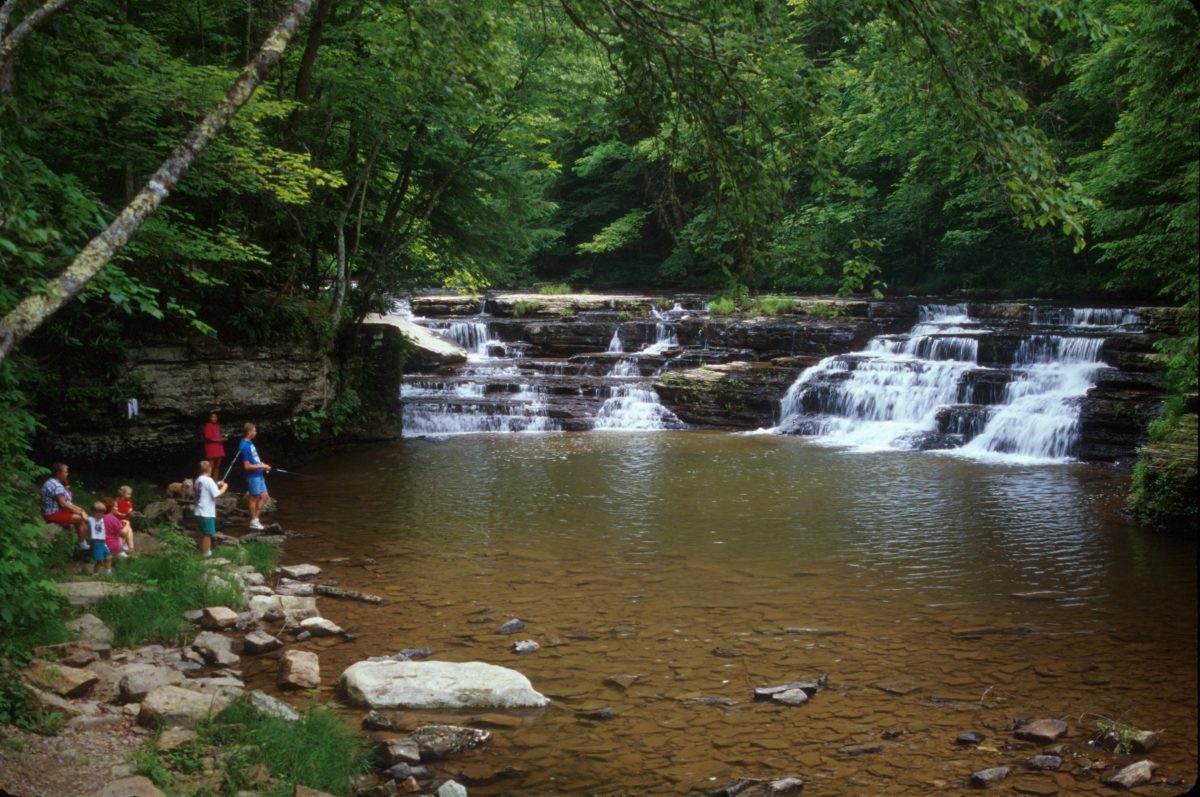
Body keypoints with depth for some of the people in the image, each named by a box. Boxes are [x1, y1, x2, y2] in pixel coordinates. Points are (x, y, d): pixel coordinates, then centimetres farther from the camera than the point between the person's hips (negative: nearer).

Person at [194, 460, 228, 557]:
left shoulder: (198, 480, 9)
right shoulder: (209, 480, -18)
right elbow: (217, 494, -21)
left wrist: (217, 485, 19)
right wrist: (224, 487, -6)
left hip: (200, 511, 9)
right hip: (207, 512, -9)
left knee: (203, 533, 18)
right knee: (207, 534, 0)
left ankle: (203, 552, 25)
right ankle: (206, 553, 4)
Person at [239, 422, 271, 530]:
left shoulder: (249, 443, 9)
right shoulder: (245, 446, -20)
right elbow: (247, 466, -22)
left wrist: (262, 464, 9)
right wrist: (261, 466, -16)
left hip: (259, 474, 9)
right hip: (252, 476, -9)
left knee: (264, 496, 13)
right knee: (254, 497, 2)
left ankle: (256, 518, 21)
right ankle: (253, 521, 14)